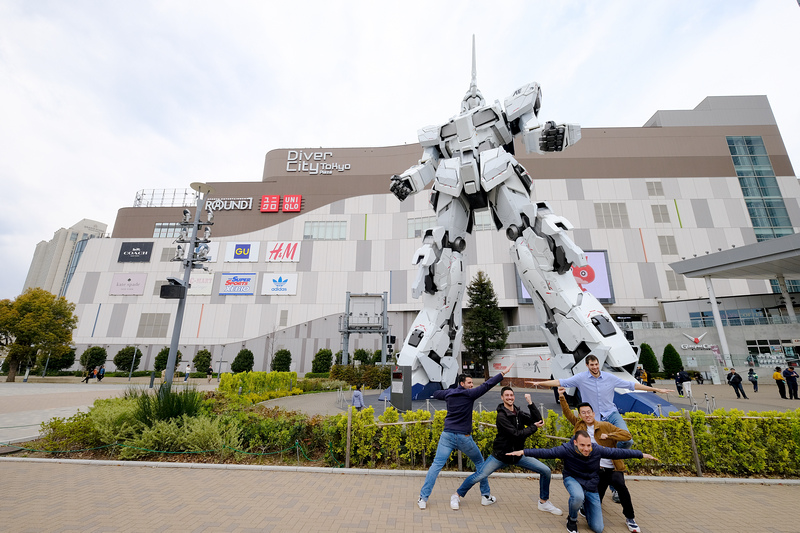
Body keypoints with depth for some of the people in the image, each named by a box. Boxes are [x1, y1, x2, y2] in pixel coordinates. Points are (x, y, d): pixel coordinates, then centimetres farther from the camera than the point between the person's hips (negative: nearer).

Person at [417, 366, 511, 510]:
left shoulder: (449, 393, 6)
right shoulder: (469, 394, -8)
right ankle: (486, 496, 28)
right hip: (463, 437, -3)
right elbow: (487, 385, -9)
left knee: (436, 465, 4)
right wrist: (503, 373, -5)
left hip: (447, 435, 4)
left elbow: (435, 393, 26)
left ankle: (423, 498, 1)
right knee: (479, 462, 20)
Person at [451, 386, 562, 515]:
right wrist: (534, 427, -18)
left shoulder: (519, 413, 2)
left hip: (518, 454, 6)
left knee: (546, 471, -1)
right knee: (478, 476, -7)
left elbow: (538, 420, -8)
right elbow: (516, 434, -26)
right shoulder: (502, 415, -19)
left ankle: (544, 503, 21)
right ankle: (457, 496, 15)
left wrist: (530, 403, -17)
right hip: (501, 455, -6)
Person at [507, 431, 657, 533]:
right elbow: (546, 452, -27)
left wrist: (642, 455, 1)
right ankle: (572, 519, -3)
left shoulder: (597, 450, -19)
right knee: (578, 497, -39)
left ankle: (587, 509, 34)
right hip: (573, 480, -3)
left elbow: (618, 452, -7)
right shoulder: (566, 449, -26)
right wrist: (524, 452, -37)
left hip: (591, 488, 3)